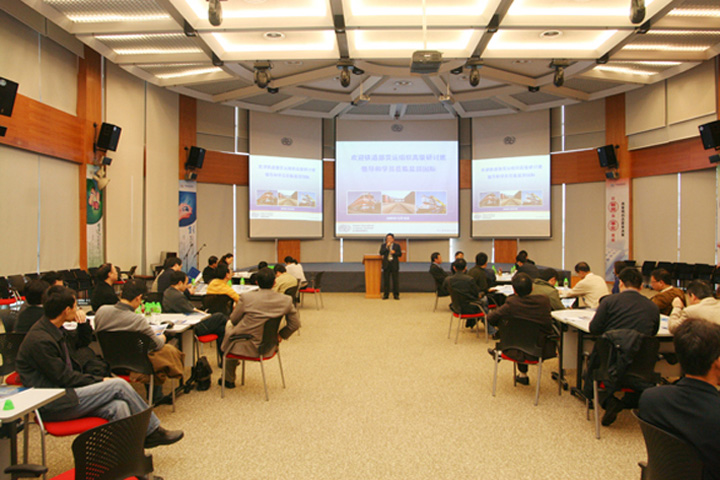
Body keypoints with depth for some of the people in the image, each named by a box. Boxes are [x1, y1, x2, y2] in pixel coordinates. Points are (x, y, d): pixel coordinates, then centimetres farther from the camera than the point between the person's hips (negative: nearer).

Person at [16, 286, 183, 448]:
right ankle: (153, 431, -1)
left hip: (61, 394, 9)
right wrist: (100, 381, -9)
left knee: (118, 407, -15)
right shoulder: (40, 340, -19)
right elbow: (64, 378, -17)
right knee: (118, 385, -15)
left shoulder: (51, 330, 9)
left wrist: (82, 322, 7)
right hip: (51, 404, -9)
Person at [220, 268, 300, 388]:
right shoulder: (286, 300, -12)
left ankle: (229, 380, 39)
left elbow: (234, 320, -3)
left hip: (247, 347, -4)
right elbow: (295, 324, -1)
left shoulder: (246, 297, -19)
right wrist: (281, 335, 13)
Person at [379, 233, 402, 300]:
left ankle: (396, 295, 4)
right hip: (386, 264, 1)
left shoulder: (397, 246, 8)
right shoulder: (383, 245, 9)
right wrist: (387, 247, -13)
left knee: (395, 280, -2)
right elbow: (381, 253, -5)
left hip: (394, 265, -1)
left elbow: (400, 254, 2)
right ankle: (386, 295, 8)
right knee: (386, 280, 1)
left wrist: (394, 252, -15)